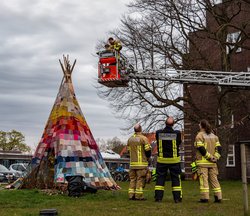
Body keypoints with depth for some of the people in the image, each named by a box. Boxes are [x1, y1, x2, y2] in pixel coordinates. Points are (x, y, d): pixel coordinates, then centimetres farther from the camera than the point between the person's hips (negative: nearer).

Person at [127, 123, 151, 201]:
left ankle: (131, 195, 11)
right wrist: (147, 157, 8)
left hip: (132, 163, 6)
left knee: (132, 179, 11)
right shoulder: (143, 138, -10)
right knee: (140, 179, -2)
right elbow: (148, 150, -10)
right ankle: (138, 196, -3)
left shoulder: (130, 139, 11)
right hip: (141, 163, -6)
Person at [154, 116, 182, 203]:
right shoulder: (177, 133, -11)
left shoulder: (158, 133, -7)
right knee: (176, 178, 8)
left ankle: (158, 197, 6)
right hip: (174, 160, -1)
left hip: (161, 160, 1)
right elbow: (179, 143, 5)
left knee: (160, 178, 7)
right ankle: (177, 198, 8)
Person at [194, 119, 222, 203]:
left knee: (203, 180, -4)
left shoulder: (199, 135, -6)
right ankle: (218, 197, 8)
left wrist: (210, 157, -11)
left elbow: (201, 149, -16)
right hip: (213, 163, 6)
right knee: (214, 179, 10)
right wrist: (216, 157, -2)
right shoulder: (214, 136, 14)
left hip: (203, 162, -6)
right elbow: (219, 148, 5)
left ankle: (205, 197, -6)